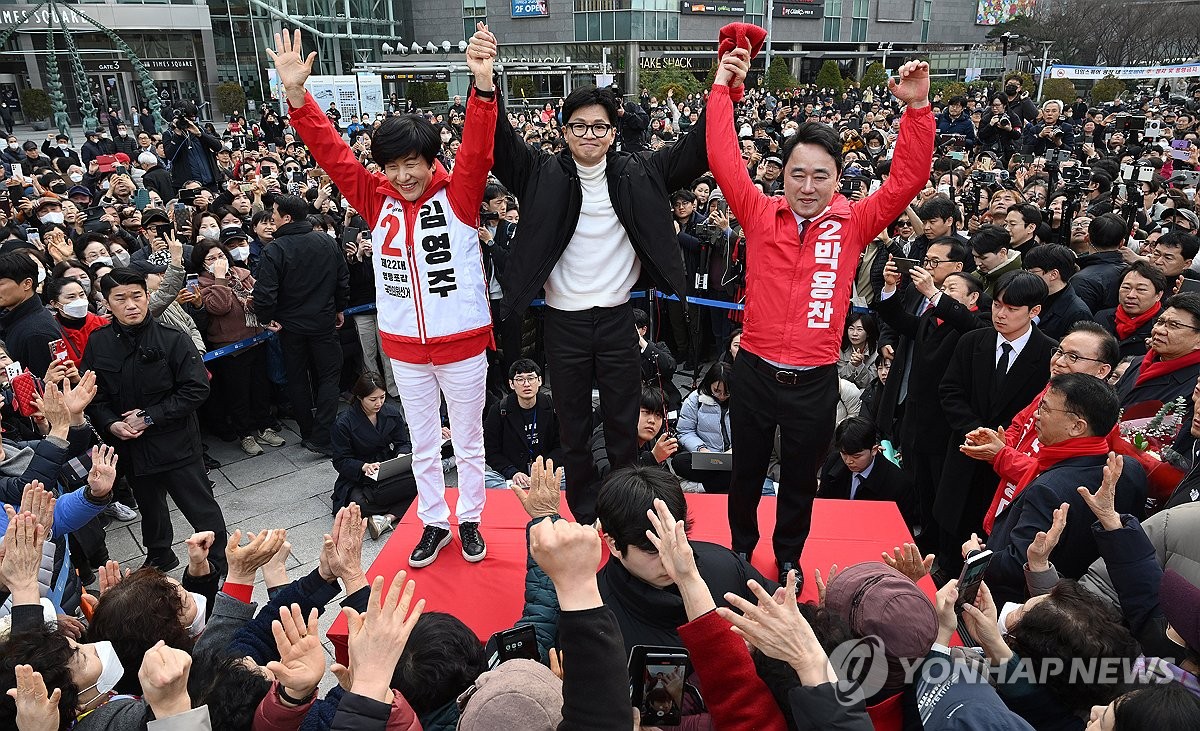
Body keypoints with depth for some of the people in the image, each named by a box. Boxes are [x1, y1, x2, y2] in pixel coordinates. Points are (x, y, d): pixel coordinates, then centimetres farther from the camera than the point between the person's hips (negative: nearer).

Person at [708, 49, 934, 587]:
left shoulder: (853, 224, -2)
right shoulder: (760, 214, -4)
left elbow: (908, 180, -8)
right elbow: (723, 160, -9)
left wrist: (917, 108, -16)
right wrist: (722, 89, -11)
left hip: (816, 381, 0)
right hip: (755, 373, 0)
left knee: (800, 480, 18)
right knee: (747, 472, 19)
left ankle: (789, 557, 40)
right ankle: (741, 548, 41)